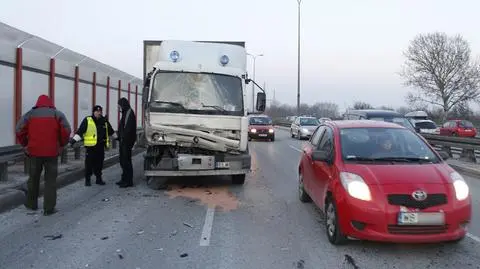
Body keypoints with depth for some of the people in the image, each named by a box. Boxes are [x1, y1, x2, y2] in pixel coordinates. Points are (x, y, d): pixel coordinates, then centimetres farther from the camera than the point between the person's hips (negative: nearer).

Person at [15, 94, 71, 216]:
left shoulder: (30, 114, 6)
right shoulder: (57, 114, 2)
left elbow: (19, 130, -1)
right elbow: (66, 130, -7)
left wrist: (25, 144, 11)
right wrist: (62, 145, 5)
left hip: (34, 151, 2)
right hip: (52, 152, -2)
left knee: (33, 178, 18)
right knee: (50, 180, 3)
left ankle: (31, 203, 31)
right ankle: (49, 208, 2)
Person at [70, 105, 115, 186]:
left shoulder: (104, 121, 12)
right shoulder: (87, 120, -3)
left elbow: (111, 131, 25)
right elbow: (80, 131, -8)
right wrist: (74, 139, -16)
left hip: (100, 146, 4)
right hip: (90, 146, -4)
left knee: (99, 163, 10)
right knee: (89, 163, 0)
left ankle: (99, 179, 21)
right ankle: (87, 179, 11)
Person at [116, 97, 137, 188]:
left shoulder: (129, 113, -13)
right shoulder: (125, 113, 17)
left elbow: (128, 128, -21)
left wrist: (124, 138, -22)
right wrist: (119, 137, 14)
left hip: (127, 141, -10)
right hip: (123, 141, 10)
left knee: (126, 161, -7)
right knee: (123, 160, 15)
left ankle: (129, 181, -2)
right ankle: (124, 179, 25)